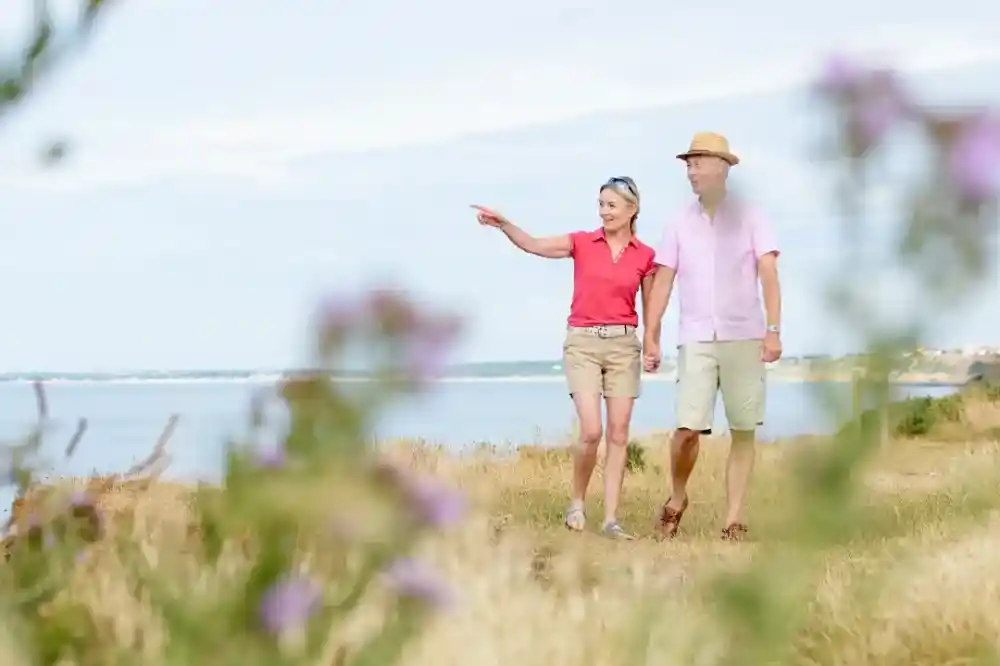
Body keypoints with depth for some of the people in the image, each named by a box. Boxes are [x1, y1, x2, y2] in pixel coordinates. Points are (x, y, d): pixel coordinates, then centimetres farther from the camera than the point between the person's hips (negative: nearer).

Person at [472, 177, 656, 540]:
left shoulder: (645, 256, 5)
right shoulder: (582, 242, 2)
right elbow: (532, 244, -10)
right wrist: (502, 223, -27)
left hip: (623, 345, 2)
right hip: (582, 343, -2)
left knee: (618, 433, -2)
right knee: (591, 431, -14)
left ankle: (611, 519, 2)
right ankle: (577, 501, 10)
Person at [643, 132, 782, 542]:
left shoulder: (749, 218, 3)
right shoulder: (680, 224, 9)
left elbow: (769, 276, -4)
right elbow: (662, 284, 7)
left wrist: (773, 330, -15)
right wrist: (650, 337, -1)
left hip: (744, 338, -1)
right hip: (696, 340, 1)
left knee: (744, 431, 0)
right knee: (688, 428, -10)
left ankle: (733, 521, 6)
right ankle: (676, 499, 14)